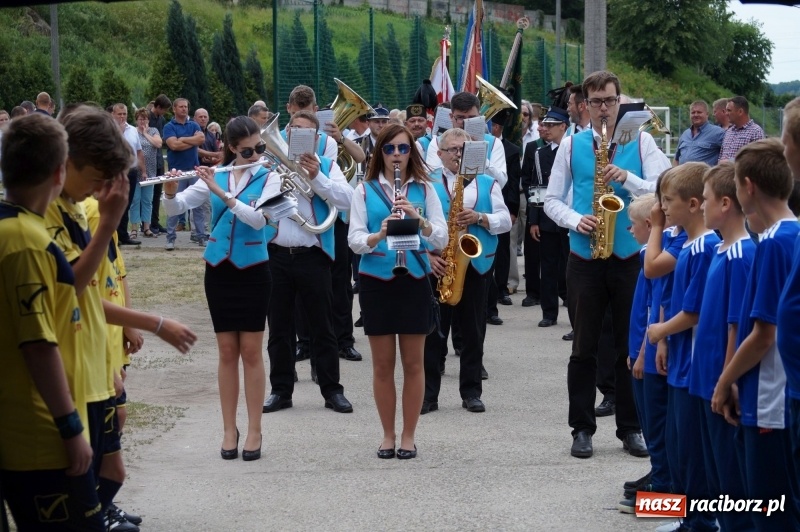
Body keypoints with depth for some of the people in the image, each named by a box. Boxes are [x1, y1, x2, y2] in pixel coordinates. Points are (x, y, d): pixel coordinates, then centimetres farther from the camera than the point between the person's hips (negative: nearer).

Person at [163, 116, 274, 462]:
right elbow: (175, 208, -1)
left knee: (251, 351, 1)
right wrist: (170, 192, -23)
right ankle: (229, 430, 12)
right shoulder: (214, 177, 4)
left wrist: (221, 192, -27)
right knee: (227, 351, 6)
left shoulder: (268, 179, -4)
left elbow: (258, 219, -20)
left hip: (253, 271, -2)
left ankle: (254, 431, 7)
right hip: (219, 269, 2)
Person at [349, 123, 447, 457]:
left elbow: (442, 239, -4)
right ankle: (388, 434, 17)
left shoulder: (424, 189, 3)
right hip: (376, 281, 0)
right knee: (383, 363, 5)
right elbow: (354, 239, -4)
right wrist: (378, 236, -24)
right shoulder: (365, 190, 2)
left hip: (414, 280, 0)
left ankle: (408, 435, 13)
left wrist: (417, 218, -20)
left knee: (413, 362, 4)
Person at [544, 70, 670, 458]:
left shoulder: (641, 142, 3)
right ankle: (582, 428, 13)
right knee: (584, 347, 5)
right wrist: (575, 220, -11)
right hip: (585, 259, 0)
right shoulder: (571, 145, 5)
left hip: (631, 256, 0)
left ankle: (630, 428, 15)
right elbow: (552, 200, 7)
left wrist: (626, 178, -20)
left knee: (631, 347, 5)